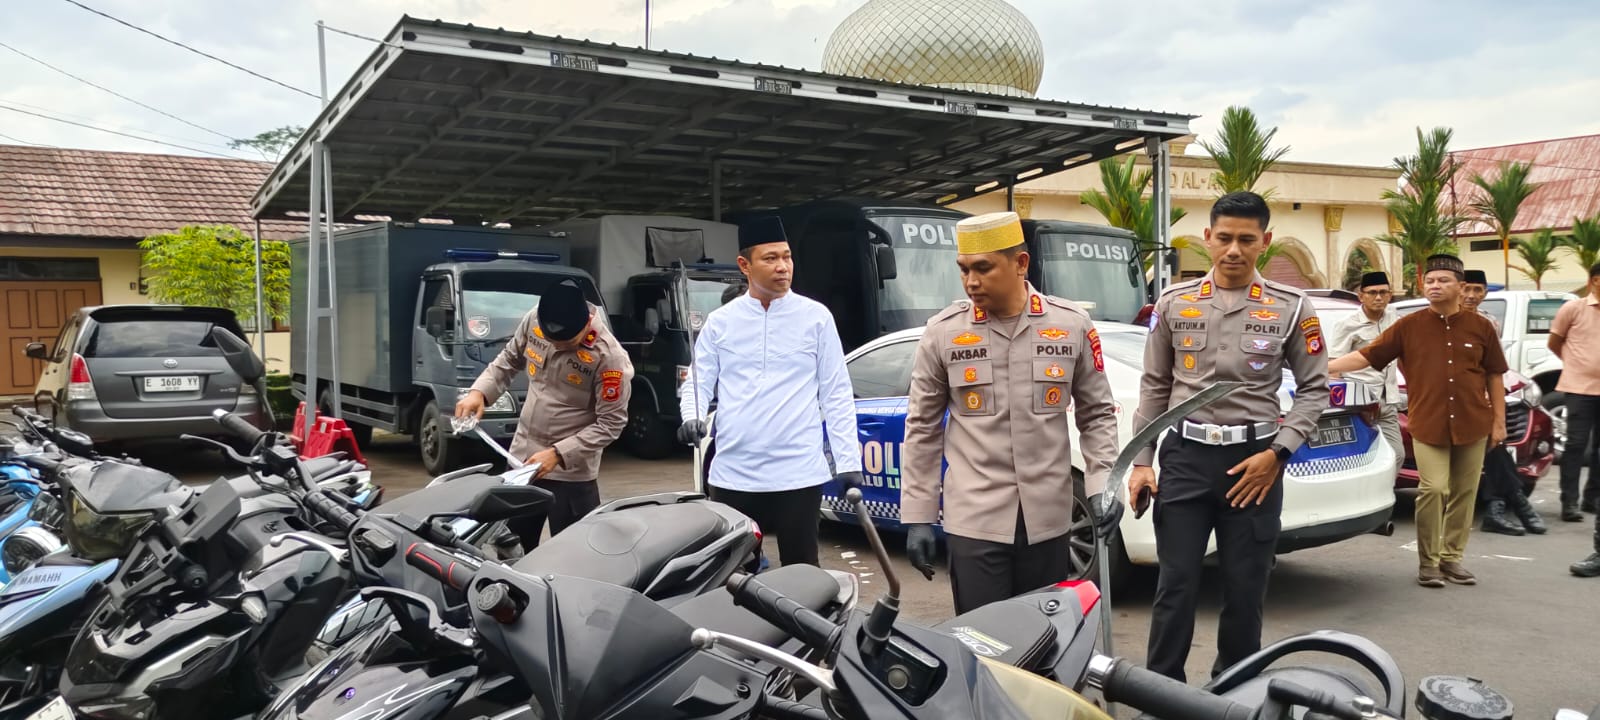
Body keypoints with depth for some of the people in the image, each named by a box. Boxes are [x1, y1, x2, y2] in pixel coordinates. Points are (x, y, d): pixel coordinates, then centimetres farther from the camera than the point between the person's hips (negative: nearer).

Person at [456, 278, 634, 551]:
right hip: (522, 456, 6)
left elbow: (610, 423, -19)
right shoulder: (533, 320, -8)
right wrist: (479, 391, -6)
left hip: (571, 471, -6)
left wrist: (558, 454, -22)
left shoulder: (608, 355, -24)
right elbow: (508, 360, 11)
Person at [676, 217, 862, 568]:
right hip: (732, 475, 2)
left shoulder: (816, 317, 1)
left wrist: (848, 459, -4)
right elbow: (699, 383, 7)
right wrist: (691, 418, -15)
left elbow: (836, 393, 1)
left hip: (798, 474, -2)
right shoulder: (719, 321, 5)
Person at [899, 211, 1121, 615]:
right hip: (975, 520, -1)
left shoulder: (1072, 326, 1)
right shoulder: (943, 332, -2)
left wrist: (1101, 484, -4)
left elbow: (1097, 414, 9)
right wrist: (918, 515, 1)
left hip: (1048, 519, 2)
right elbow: (922, 427, 3)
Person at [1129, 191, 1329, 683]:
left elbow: (1314, 389, 5)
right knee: (1176, 588, 0)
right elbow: (1154, 387, 9)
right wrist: (1141, 461, 2)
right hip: (1185, 456, 0)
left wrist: (1277, 453, -8)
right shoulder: (1174, 304, 5)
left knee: (1245, 593, 9)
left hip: (1255, 462, 0)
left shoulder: (1291, 308, 2)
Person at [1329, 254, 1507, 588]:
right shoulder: (1409, 326, -1)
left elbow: (1495, 376, 10)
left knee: (1463, 494, 8)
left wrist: (1498, 421, 7)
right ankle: (1428, 562, 2)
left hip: (1472, 425, 3)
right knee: (1433, 489, -10)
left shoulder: (1481, 327, 4)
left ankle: (1452, 558, 20)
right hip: (1428, 425, -2)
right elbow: (1366, 356, -3)